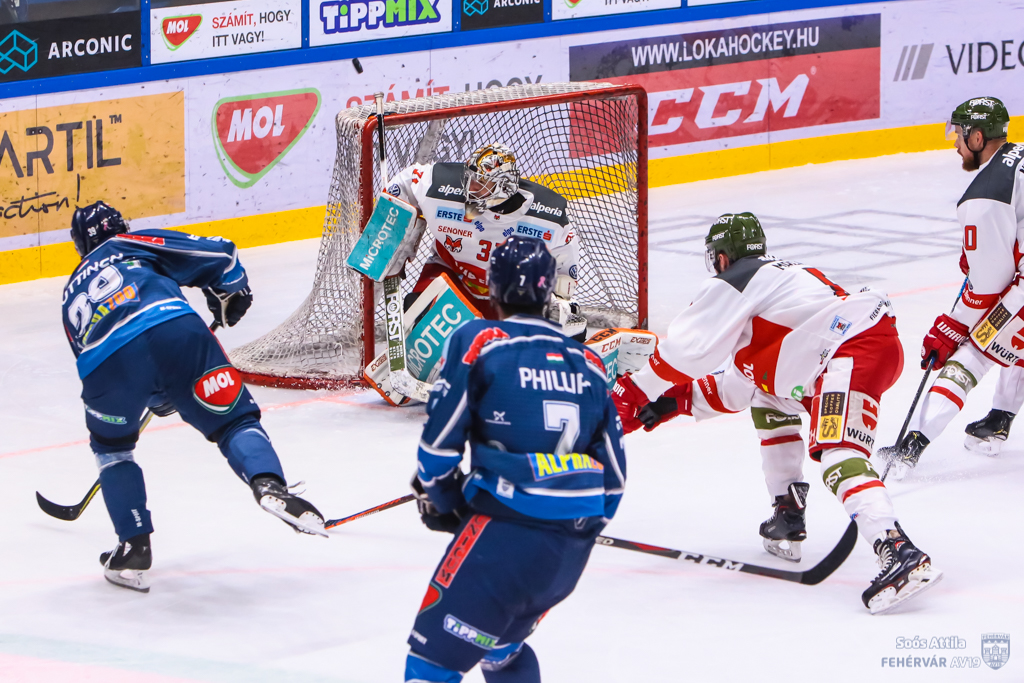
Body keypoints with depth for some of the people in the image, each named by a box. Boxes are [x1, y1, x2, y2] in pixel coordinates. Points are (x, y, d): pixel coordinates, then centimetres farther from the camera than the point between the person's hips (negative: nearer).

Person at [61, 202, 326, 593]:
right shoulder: (134, 245, 30)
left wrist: (156, 396, 55)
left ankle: (134, 546, 21)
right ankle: (268, 483, -22)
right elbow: (218, 255, 22)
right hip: (173, 330, -2)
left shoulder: (73, 296, 40)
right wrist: (230, 297, 42)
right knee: (232, 419, 8)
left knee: (111, 446, 28)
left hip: (106, 362, 2)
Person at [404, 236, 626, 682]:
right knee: (501, 644, 28)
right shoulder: (586, 362, 17)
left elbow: (440, 440, -2)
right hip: (574, 548, 6)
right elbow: (613, 473, 17)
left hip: (506, 528, -6)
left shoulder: (477, 341, 1)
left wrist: (440, 500, 16)